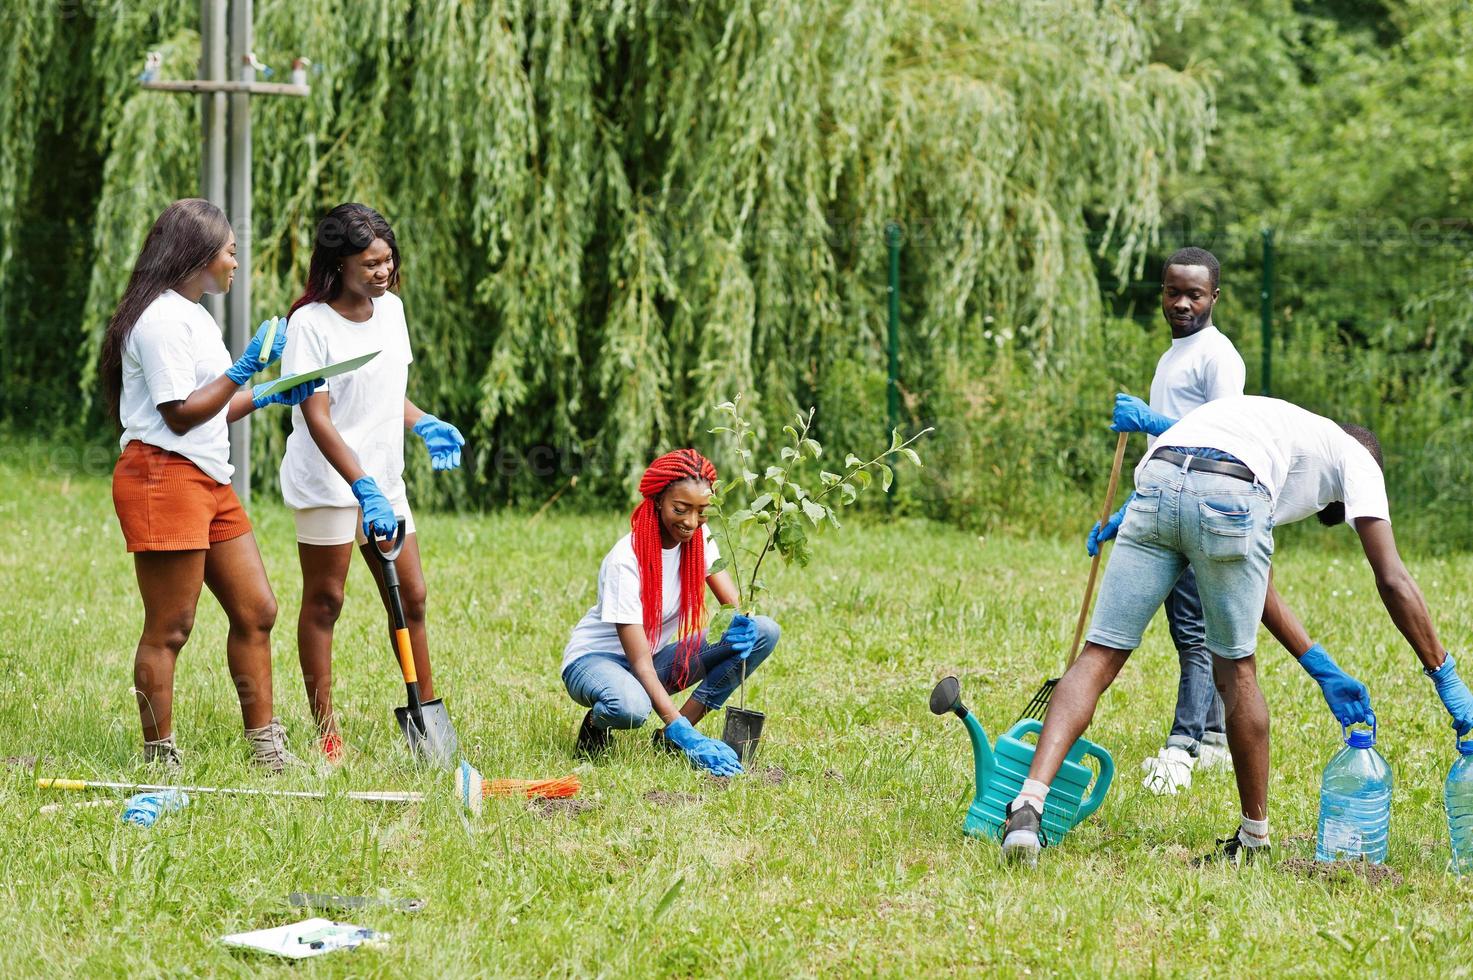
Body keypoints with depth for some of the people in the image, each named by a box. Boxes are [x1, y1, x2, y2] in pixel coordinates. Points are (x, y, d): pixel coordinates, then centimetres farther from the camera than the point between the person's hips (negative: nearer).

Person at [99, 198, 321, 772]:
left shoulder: (196, 317, 20)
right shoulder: (163, 318, -13)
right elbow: (180, 413, -17)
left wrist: (267, 397, 14)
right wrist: (244, 371, -16)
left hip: (210, 482, 10)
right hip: (163, 477, -10)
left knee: (255, 611, 9)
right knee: (169, 630, -5)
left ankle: (266, 748, 15)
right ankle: (159, 761, 1)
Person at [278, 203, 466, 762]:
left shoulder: (391, 309, 7)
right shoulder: (310, 323, -15)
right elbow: (316, 419, -19)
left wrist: (424, 424, 0)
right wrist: (365, 489, -27)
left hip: (383, 479, 7)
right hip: (328, 481, -7)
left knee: (411, 597, 8)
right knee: (324, 602, 0)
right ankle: (325, 733, 4)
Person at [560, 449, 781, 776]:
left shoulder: (699, 538, -6)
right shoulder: (626, 560, -27)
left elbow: (734, 603, -4)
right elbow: (640, 663, -30)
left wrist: (740, 623, -31)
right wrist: (683, 732, -40)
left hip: (659, 657, 7)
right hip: (596, 659, -7)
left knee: (765, 632, -14)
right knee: (631, 708, -45)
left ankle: (670, 738, -13)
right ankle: (596, 724, -5)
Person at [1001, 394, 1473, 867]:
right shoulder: (1357, 459, 29)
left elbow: (1255, 580, 43)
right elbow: (1393, 581, 20)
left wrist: (1319, 667, 43)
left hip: (1155, 484, 4)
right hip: (1230, 493, -4)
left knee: (1099, 657, 4)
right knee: (1236, 671, 14)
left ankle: (1029, 802, -14)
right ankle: (1255, 838, 25)